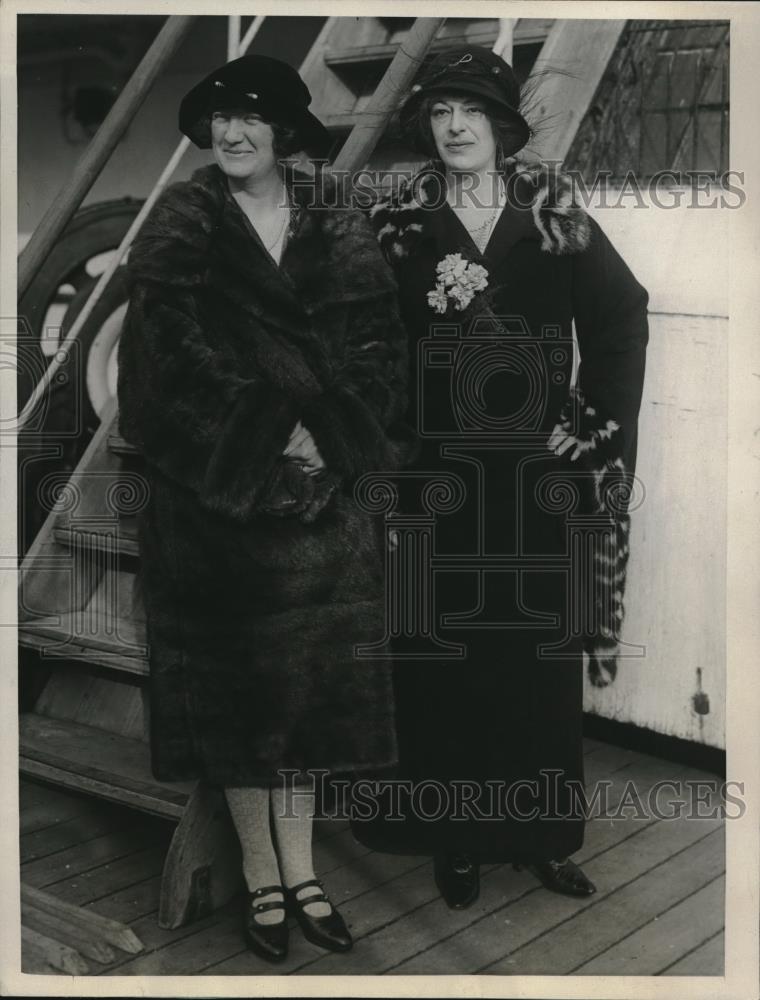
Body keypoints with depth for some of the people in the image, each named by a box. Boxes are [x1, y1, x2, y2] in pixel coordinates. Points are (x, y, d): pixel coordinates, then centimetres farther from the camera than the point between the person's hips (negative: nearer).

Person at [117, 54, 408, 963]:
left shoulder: (337, 229, 6)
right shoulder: (181, 229, -1)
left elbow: (380, 344, 2)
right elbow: (176, 357, -10)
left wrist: (326, 433, -13)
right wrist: (272, 436, -15)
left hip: (323, 489, 3)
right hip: (215, 493, -2)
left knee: (310, 675, 8)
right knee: (235, 677, 4)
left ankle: (299, 870, 22)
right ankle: (262, 879, 18)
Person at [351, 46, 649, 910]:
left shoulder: (553, 212, 3)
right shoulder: (399, 223, 1)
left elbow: (621, 317, 6)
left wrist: (599, 426, -3)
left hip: (541, 472, 1)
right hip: (442, 471, -1)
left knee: (542, 653, 7)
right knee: (448, 657, 5)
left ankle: (543, 832, 22)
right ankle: (458, 838, 19)